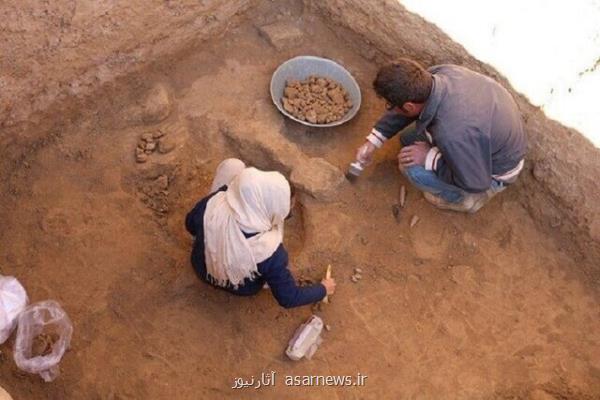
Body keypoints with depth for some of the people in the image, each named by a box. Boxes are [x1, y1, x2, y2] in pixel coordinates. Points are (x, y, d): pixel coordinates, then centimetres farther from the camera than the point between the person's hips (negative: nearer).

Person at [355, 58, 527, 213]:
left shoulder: (453, 134, -43)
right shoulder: (439, 73, -21)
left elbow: (475, 182, -28)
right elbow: (403, 107, -1)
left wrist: (430, 159, -22)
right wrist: (372, 141, 1)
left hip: (497, 168, -7)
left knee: (413, 167, -19)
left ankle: (465, 198, 6)